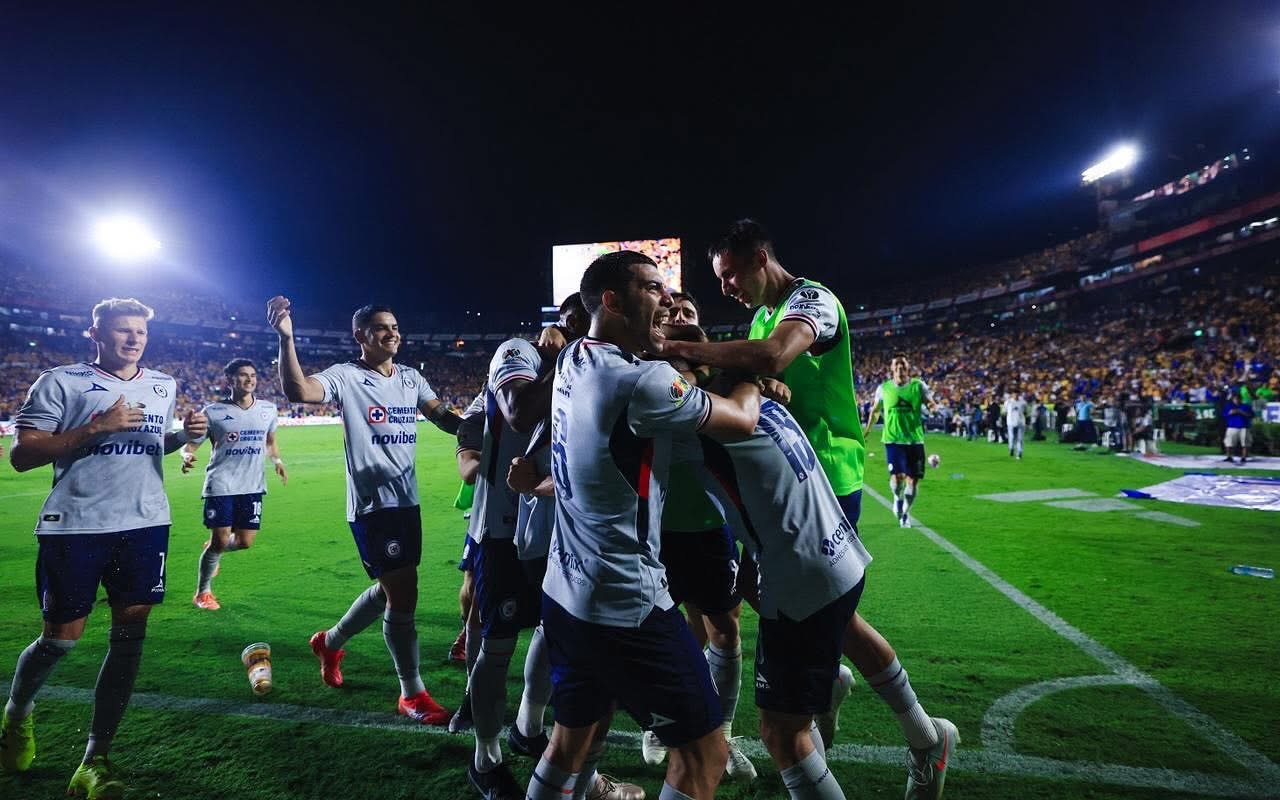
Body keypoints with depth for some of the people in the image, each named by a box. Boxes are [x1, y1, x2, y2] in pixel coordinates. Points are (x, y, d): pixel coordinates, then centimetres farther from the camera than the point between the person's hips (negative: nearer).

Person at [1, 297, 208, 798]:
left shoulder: (164, 386, 11)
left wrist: (186, 435, 4)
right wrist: (97, 427, -18)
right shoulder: (60, 382, -3)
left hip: (145, 523, 4)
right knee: (62, 636, 6)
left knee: (129, 635, 1)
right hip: (75, 526, -3)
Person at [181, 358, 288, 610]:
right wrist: (187, 456, -23)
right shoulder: (214, 412, -5)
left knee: (245, 541, 3)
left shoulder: (268, 409, 6)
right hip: (221, 485, -3)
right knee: (220, 540, -4)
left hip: (252, 485, 4)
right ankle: (203, 592, 20)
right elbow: (190, 444, 0)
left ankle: (214, 550, 39)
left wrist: (277, 460, 5)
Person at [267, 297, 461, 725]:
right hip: (372, 502, -7)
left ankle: (331, 642, 46)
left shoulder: (410, 377, 10)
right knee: (403, 594, -3)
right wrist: (286, 338, -37)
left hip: (407, 499, 8)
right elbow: (298, 391, -26)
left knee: (392, 589, 20)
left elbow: (443, 416, 8)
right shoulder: (346, 377, -10)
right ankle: (412, 693, 14)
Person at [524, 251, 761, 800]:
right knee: (704, 753, 9)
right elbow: (742, 421, -10)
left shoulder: (573, 361, 4)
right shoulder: (640, 381, -22)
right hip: (625, 607, -9)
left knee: (572, 739, 26)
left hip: (564, 595, 9)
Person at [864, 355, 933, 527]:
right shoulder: (883, 388, 4)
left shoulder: (919, 386, 1)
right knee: (897, 477, -14)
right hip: (893, 439, -1)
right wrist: (867, 431, 17)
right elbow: (875, 411, 17)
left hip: (915, 439, 1)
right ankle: (898, 499, 22)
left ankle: (905, 512, 27)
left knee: (913, 479, 3)